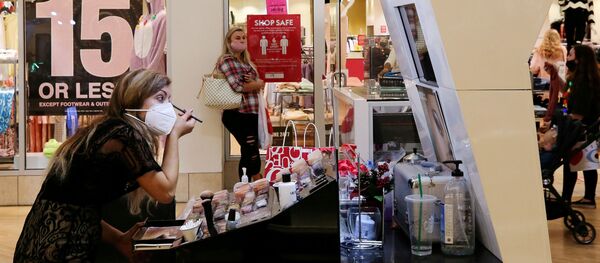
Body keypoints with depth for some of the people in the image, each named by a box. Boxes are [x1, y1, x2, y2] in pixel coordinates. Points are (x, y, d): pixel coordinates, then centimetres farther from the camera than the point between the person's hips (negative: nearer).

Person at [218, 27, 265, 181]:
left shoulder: (246, 61, 19)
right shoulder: (226, 60, -8)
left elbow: (257, 84, 17)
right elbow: (237, 86, -19)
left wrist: (252, 83, -7)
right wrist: (257, 84, -3)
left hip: (251, 113, 9)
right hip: (237, 115, -9)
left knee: (249, 154, 13)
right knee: (252, 154, -9)